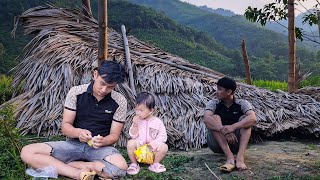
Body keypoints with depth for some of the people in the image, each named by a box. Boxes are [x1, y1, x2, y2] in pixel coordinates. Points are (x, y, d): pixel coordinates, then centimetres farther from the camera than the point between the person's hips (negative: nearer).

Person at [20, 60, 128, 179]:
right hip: (74, 143, 2)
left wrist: (103, 141, -25)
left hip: (101, 147, -1)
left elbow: (114, 135, -2)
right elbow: (65, 126, -4)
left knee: (121, 167, -36)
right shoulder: (76, 93, -5)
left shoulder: (119, 102, -7)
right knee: (27, 152, -18)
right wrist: (78, 132, -27)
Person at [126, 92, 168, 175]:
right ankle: (134, 164, -5)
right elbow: (133, 136, -3)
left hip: (152, 148, 0)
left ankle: (155, 164, 0)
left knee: (164, 147, -27)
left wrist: (155, 142, -20)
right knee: (130, 143, -29)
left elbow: (163, 137, -4)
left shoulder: (158, 122, -5)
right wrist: (135, 125, -18)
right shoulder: (137, 120, -1)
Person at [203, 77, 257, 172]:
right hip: (218, 144, 0)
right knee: (215, 118, -23)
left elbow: (253, 119, -24)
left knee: (245, 119, -19)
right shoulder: (213, 103, -4)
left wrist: (233, 127, -39)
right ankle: (229, 157, -38)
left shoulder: (242, 103, -4)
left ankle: (240, 157, -38)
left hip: (236, 143, 0)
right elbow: (206, 119, -25)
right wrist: (223, 130, -40)